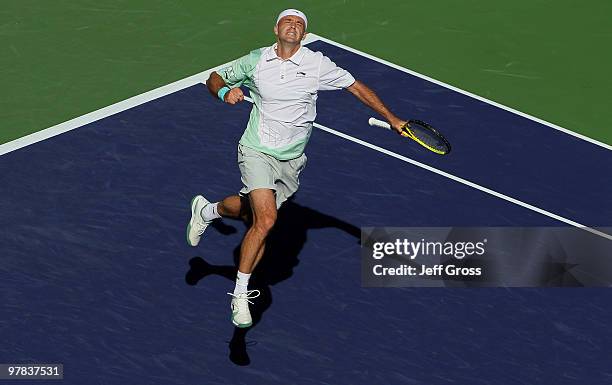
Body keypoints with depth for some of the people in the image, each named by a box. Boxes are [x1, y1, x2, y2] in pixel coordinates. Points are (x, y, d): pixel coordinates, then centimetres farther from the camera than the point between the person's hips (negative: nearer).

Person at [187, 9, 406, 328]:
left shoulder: (317, 65, -6)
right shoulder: (256, 61, -4)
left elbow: (356, 87, 4)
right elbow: (214, 78, 9)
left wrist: (391, 118, 5)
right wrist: (226, 92, -15)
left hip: (291, 161, 3)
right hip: (257, 152, -3)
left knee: (252, 214, 13)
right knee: (266, 220, -21)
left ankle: (207, 210, 49)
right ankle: (240, 294, -7)